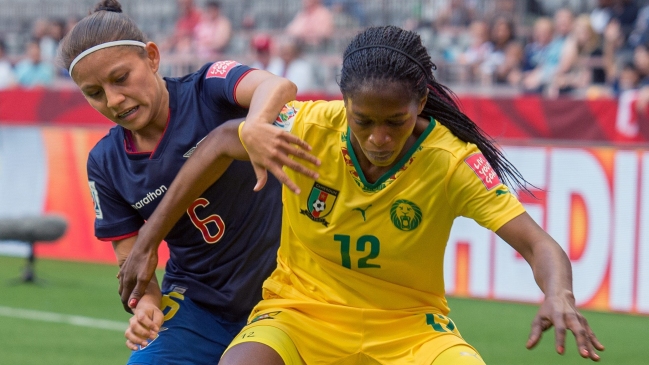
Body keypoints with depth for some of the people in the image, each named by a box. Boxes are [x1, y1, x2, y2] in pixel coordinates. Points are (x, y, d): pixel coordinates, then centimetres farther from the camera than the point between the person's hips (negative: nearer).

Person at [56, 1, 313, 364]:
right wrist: (145, 303, -21)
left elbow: (278, 87, -36)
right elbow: (131, 259, 3)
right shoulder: (105, 164, -1)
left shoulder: (208, 91, -14)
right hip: (198, 304, 3)